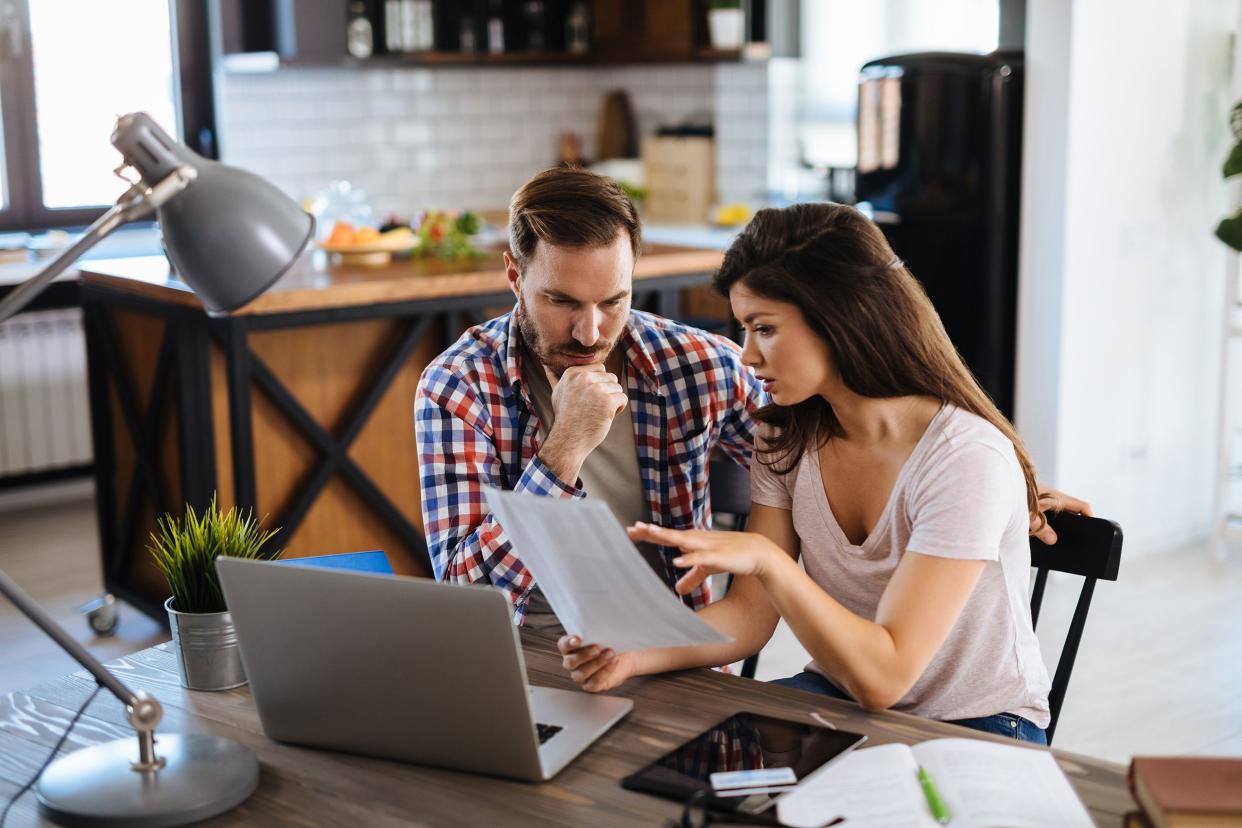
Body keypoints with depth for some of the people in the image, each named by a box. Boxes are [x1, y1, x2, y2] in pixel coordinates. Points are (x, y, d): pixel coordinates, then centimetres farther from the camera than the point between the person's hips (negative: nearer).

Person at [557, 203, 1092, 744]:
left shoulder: (968, 458, -24)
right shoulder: (789, 438, -3)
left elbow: (882, 677, -28)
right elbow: (750, 615, -6)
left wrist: (765, 558, -37)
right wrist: (637, 653, -23)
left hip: (977, 727, -4)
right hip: (840, 697, 5)